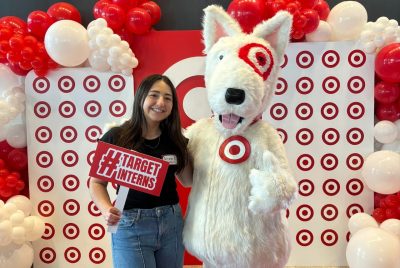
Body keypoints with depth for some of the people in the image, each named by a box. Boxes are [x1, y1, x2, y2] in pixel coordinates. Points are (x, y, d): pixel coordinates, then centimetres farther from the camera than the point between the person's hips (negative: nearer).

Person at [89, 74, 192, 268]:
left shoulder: (175, 139, 2)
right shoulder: (116, 137, -9)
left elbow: (187, 181, 12)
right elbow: (97, 182, -3)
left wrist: (185, 150, -1)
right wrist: (106, 208, -21)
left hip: (171, 222, 4)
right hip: (131, 226, -4)